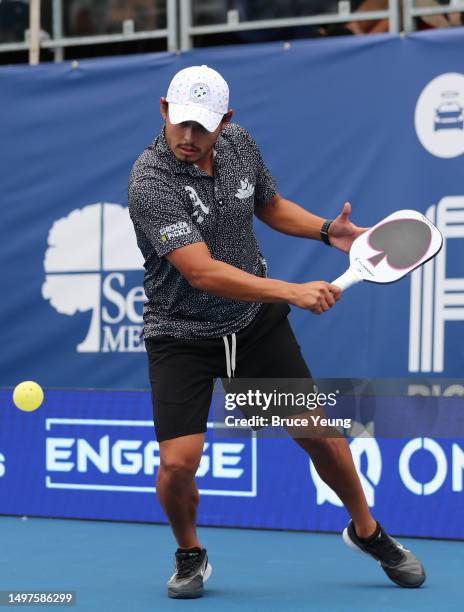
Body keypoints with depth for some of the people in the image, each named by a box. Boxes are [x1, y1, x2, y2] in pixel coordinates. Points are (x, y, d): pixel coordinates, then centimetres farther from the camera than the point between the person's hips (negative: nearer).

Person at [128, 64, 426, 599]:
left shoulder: (238, 143, -5)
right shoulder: (150, 183, -25)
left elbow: (270, 206, 16)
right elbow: (202, 273, -33)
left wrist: (327, 230, -2)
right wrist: (293, 292, -39)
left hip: (256, 321, 5)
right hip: (181, 333, -4)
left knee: (317, 432, 6)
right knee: (178, 462, -17)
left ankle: (365, 530, 32)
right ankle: (189, 554, 15)